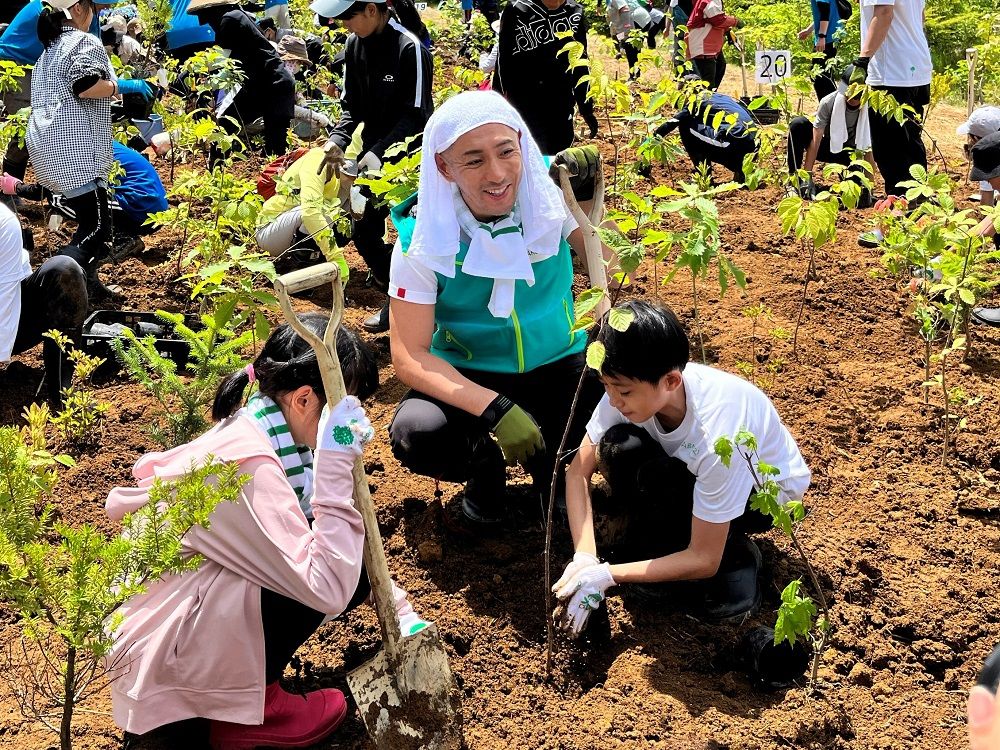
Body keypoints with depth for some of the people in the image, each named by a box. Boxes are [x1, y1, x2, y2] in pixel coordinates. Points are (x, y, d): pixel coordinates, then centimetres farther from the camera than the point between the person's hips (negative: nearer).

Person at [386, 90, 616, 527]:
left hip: (559, 368, 2)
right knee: (417, 435, -32)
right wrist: (494, 409, -32)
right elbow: (409, 356, -20)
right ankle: (483, 463, 6)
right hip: (467, 378, -2)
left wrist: (589, 203, -29)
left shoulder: (548, 198, -13)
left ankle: (552, 458, 10)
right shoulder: (423, 239, -18)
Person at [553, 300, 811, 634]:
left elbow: (704, 561, -32)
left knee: (657, 480, -35)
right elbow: (578, 472, -15)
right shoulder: (630, 388, -27)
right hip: (695, 468, 5)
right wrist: (584, 560, -29)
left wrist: (607, 575, -34)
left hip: (768, 487, -5)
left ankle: (736, 556, -8)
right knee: (618, 446, -28)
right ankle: (644, 541, -3)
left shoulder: (715, 433, -40)